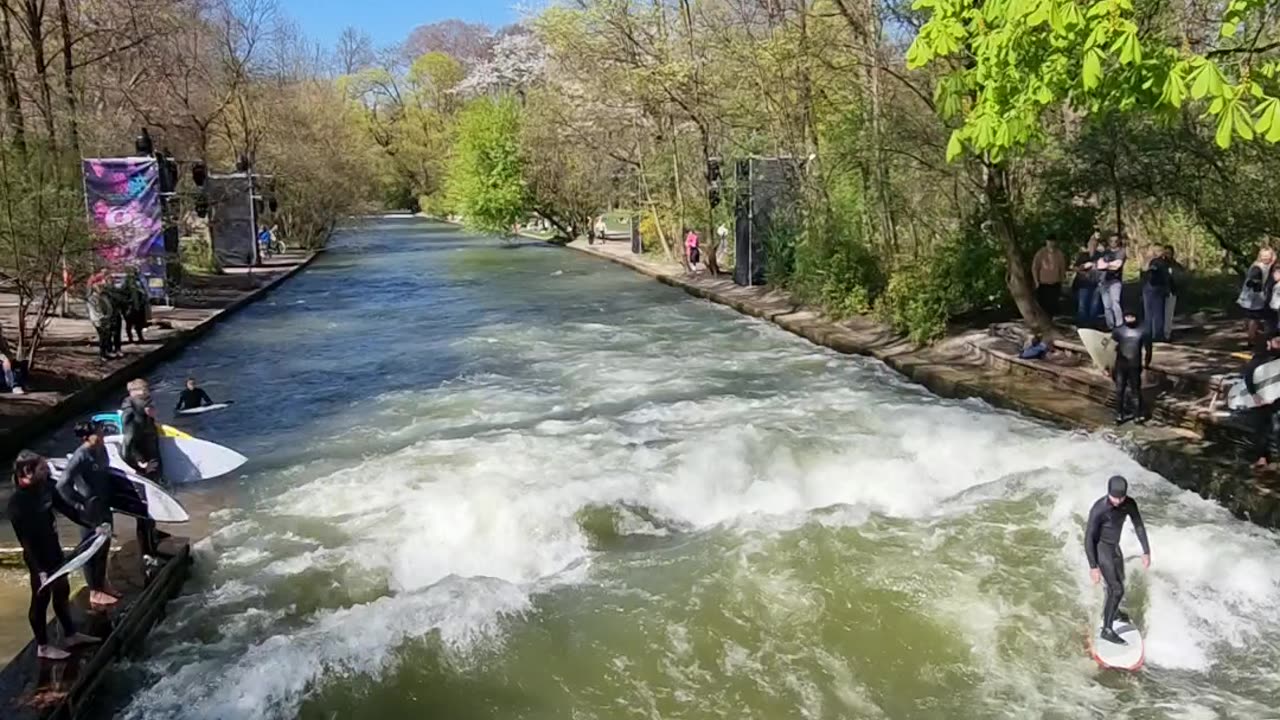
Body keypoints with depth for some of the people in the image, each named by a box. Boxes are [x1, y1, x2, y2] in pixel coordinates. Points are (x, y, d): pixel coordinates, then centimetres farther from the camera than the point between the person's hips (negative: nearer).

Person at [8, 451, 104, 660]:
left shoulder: (44, 487, -3)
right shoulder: (17, 502, -25)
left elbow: (66, 508, 9)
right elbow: (25, 540, -24)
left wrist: (93, 526, 7)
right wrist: (39, 569, -26)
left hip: (54, 551, 8)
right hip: (38, 559, -8)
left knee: (62, 592, 20)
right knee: (41, 599, 8)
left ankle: (70, 634, 37)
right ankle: (42, 646, 25)